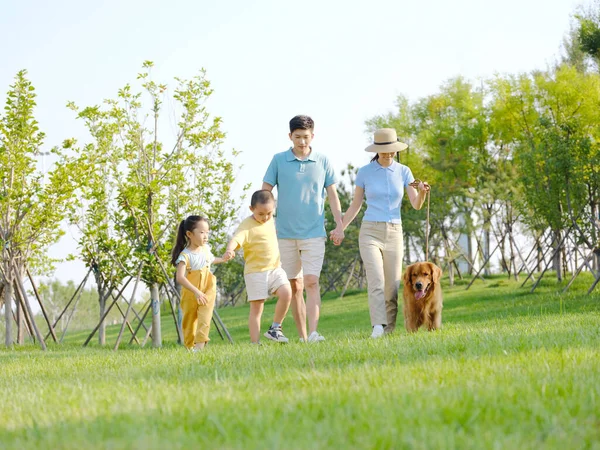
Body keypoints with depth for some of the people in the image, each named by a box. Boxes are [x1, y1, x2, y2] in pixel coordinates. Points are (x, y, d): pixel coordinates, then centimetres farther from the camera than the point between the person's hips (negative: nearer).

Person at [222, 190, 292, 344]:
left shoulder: (270, 220, 9)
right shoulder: (247, 226, -14)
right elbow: (236, 239, -32)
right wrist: (229, 250, -51)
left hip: (275, 268, 6)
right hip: (255, 272, -6)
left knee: (286, 293, -17)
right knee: (256, 308, -4)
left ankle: (275, 328, -1)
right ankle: (255, 343, 1)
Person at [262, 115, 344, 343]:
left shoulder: (322, 161, 4)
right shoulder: (278, 160, 2)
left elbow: (332, 194, 9)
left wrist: (339, 225, 2)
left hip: (314, 232, -1)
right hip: (285, 233, 1)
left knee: (311, 282, -14)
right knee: (294, 285, 7)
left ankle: (313, 332, -21)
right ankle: (302, 336, 14)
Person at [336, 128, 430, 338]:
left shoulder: (403, 171, 4)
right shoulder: (364, 172, 0)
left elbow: (416, 204, -4)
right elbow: (355, 205, 7)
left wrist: (422, 192, -27)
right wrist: (339, 228, -3)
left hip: (394, 234, 2)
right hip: (370, 233, -2)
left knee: (392, 287, 3)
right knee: (376, 282, -21)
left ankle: (389, 330, 14)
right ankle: (378, 327, -29)